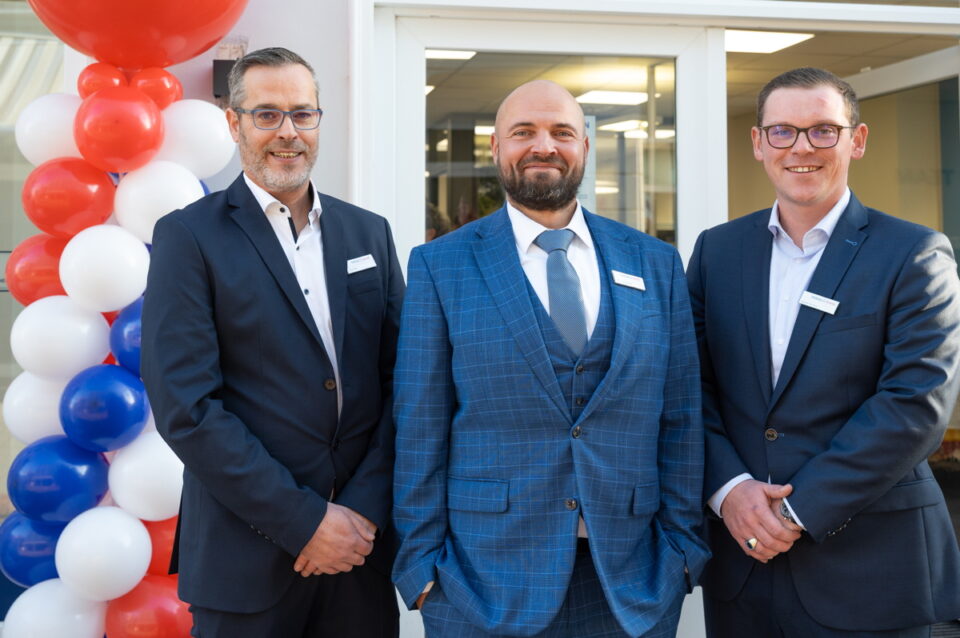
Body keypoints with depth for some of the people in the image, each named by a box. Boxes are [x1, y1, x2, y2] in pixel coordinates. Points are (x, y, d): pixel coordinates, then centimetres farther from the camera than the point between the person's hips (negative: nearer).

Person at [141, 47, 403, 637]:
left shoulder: (369, 233, 8)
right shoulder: (189, 236, -4)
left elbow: (400, 378, 6)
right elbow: (186, 407, -12)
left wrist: (365, 510, -7)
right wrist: (305, 520, -14)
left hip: (361, 541, 4)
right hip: (248, 555, -3)